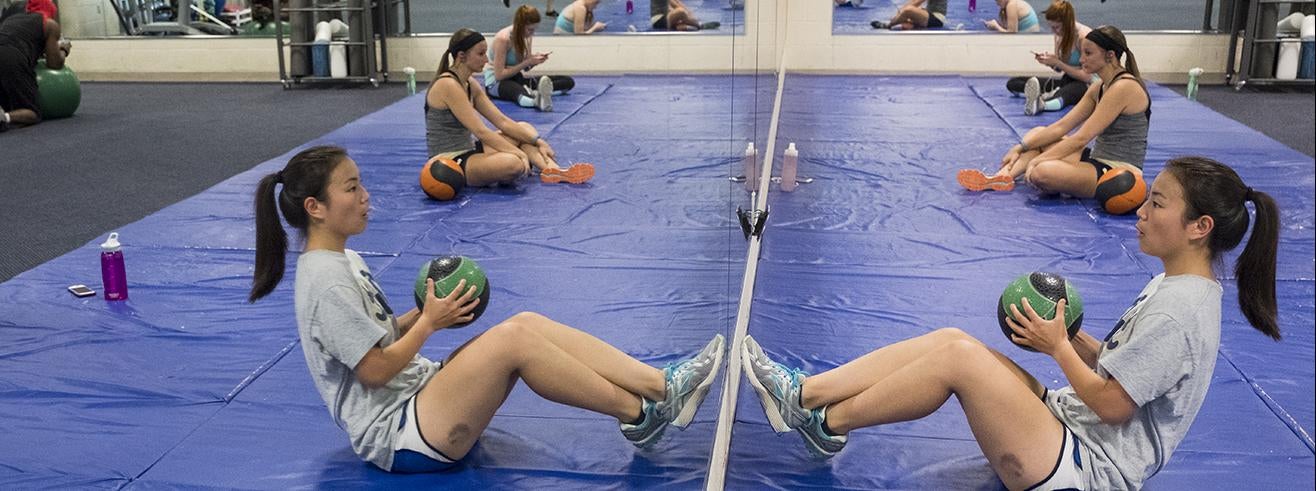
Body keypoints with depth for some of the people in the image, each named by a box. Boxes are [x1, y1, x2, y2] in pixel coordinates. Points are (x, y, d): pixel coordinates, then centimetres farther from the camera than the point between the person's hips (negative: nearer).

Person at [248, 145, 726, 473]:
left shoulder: (343, 260, 14)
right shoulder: (328, 282, -18)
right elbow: (375, 370, -18)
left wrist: (425, 312, 3)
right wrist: (428, 323, -9)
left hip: (418, 398, 10)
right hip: (399, 437, -10)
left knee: (526, 322, -8)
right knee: (511, 337, -26)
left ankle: (664, 384, -16)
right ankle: (638, 415, -15)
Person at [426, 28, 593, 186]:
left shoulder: (470, 84, 11)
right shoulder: (448, 85, -18)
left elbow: (501, 121, 9)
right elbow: (480, 131, -22)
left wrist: (537, 141, 1)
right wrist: (518, 152, -19)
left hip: (466, 151, 10)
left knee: (523, 127, 12)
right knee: (514, 164, -33)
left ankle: (552, 170, -11)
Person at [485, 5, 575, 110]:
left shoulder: (527, 36, 1)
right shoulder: (503, 39, -21)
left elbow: (524, 67, 9)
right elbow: (499, 75, -22)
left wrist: (535, 60, -14)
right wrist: (527, 63, -25)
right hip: (496, 82, -9)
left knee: (569, 81, -3)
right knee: (519, 91, -49)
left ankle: (535, 92, -29)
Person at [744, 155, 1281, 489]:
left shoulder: (1176, 312, -20)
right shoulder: (1174, 286, 11)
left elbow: (1110, 404, -20)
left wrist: (1058, 346, -7)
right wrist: (1072, 336, 0)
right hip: (1068, 424, 10)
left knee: (960, 356, -22)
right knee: (951, 337, -4)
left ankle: (828, 423, -6)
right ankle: (801, 393, -8)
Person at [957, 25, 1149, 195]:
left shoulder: (1124, 87, -18)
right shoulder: (1099, 87, 12)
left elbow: (1082, 138, -20)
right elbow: (1061, 127, 9)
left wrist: (1038, 160, -17)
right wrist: (1021, 148, 1)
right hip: (1098, 162, 10)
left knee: (1042, 172, -31)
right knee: (1039, 134, 10)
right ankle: (1001, 178, -10)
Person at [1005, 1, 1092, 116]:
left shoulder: (1084, 35, -18)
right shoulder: (1060, 34, 3)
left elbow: (1086, 77, -20)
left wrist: (1057, 63, -21)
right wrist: (1048, 61, -11)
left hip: (1086, 84, -9)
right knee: (1012, 83, -4)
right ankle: (1050, 94, -32)